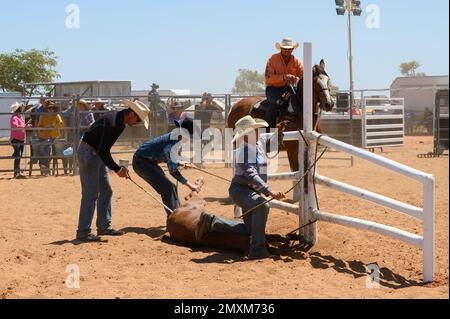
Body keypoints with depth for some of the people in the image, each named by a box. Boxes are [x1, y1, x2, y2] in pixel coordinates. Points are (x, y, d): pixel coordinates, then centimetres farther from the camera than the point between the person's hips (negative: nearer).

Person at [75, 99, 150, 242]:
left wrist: (118, 167, 10)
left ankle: (104, 227, 22)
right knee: (90, 194, -8)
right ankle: (83, 233, -4)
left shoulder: (119, 120, 5)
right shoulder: (113, 123, -26)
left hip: (97, 154, 10)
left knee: (106, 191, 13)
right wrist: (117, 169, -21)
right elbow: (103, 151, -29)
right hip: (88, 153, -10)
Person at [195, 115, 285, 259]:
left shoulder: (260, 145, 3)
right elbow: (251, 175, -38)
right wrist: (269, 192, -45)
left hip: (251, 192, 10)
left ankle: (211, 222, 32)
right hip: (239, 190, -10)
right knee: (262, 205, -39)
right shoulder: (243, 151, -24)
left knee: (249, 229, 18)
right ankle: (257, 250, -34)